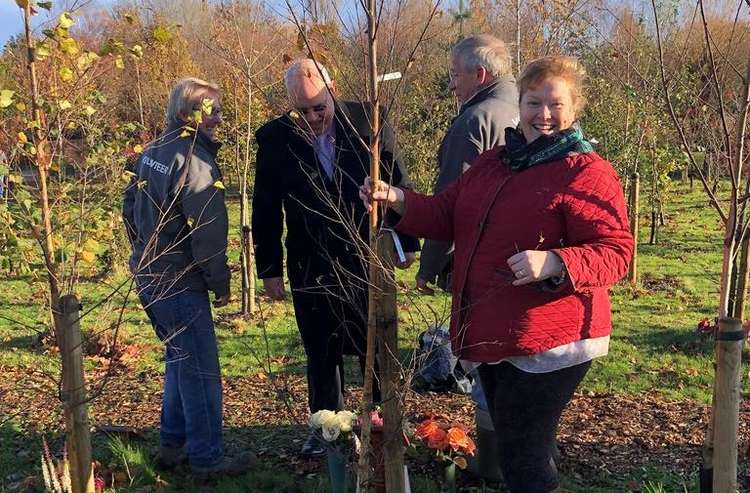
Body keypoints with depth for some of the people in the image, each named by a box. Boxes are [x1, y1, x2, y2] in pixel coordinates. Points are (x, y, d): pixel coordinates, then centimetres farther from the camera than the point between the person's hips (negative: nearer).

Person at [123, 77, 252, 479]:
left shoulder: (151, 153, 10)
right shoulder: (195, 160, -19)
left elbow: (130, 208, 18)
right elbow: (207, 231, -21)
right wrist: (220, 283, -12)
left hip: (148, 276, 10)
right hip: (179, 282, -10)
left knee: (180, 358, 22)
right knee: (199, 370, 1)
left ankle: (171, 445, 30)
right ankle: (206, 458, 10)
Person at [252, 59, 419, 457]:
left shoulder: (368, 122, -7)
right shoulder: (275, 139, -5)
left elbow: (398, 183, 1)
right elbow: (266, 210, 1)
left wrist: (408, 242, 2)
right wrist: (270, 268, 2)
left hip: (368, 259, -1)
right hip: (310, 268, 1)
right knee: (321, 353, 13)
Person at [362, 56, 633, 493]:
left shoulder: (588, 172, -11)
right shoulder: (492, 163, 12)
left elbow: (615, 252, -18)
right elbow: (446, 216, 16)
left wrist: (553, 263, -35)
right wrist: (399, 199, -2)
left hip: (549, 344, -8)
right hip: (493, 338, 8)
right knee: (512, 449, 21)